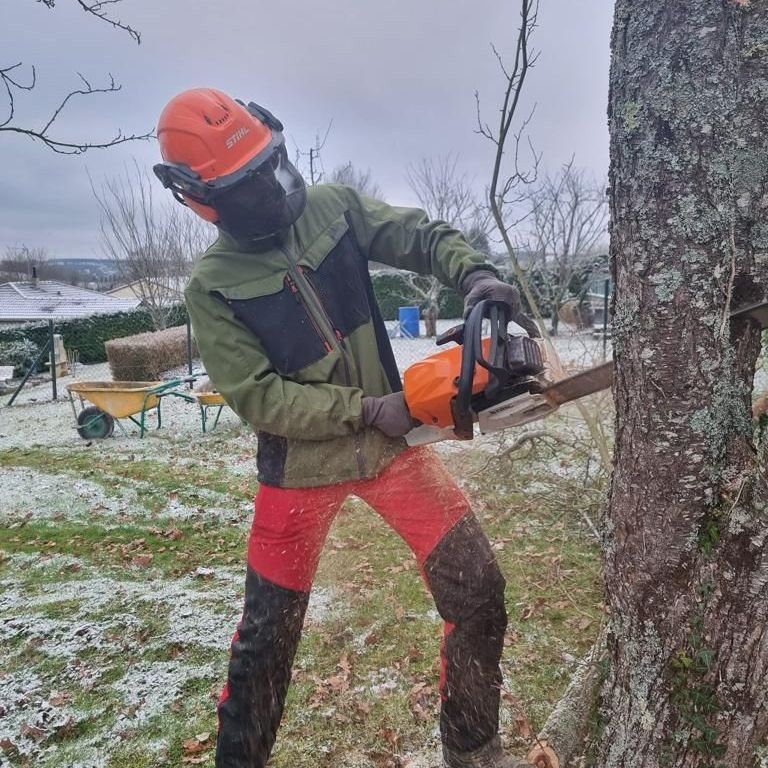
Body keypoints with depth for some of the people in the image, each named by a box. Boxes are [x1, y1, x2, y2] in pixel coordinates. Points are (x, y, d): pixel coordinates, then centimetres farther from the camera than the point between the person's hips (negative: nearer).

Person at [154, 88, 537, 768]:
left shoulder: (334, 207, -2)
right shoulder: (212, 286, -10)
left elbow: (423, 238, -1)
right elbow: (257, 397, -15)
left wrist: (476, 274, -22)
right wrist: (366, 409, -20)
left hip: (389, 443, 3)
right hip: (300, 467, -2)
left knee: (478, 593, 0)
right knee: (268, 632, 12)